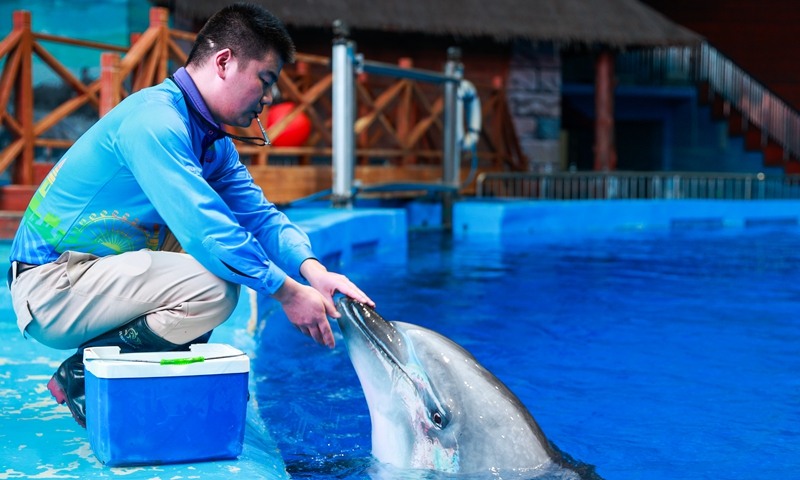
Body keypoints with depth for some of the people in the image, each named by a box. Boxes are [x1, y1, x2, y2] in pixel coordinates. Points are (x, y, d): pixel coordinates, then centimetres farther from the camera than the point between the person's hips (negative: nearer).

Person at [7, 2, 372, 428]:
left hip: (100, 271, 10)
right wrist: (288, 293, -20)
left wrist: (315, 272, -12)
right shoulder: (153, 122, -21)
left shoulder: (215, 144, 10)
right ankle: (83, 376, -9)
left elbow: (260, 215, 6)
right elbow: (205, 229, -27)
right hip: (51, 289, -10)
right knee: (215, 287, -25)